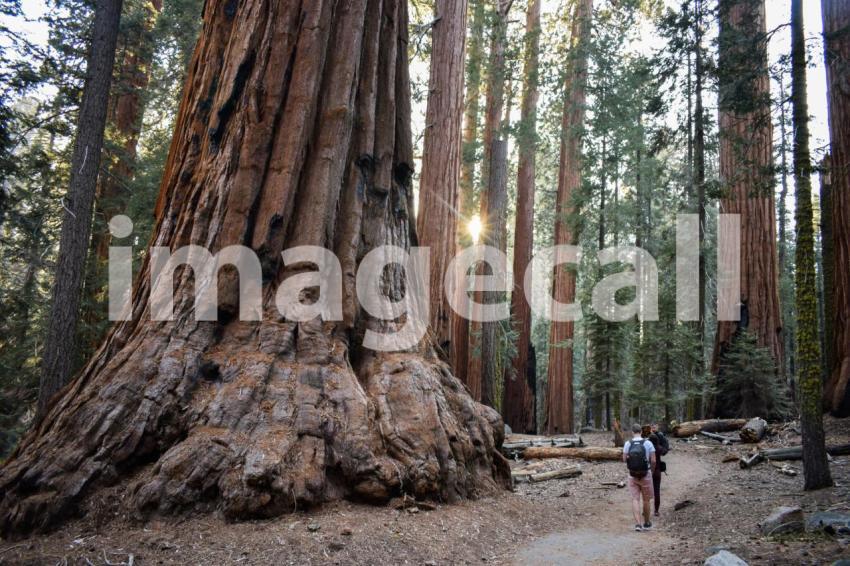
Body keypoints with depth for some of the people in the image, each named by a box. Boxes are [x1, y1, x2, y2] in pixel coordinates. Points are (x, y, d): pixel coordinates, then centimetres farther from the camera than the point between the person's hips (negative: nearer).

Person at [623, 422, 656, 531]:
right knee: (646, 500, 14)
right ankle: (646, 523, 28)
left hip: (632, 475, 1)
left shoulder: (627, 444, -6)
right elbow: (653, 460, -11)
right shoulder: (648, 443, -10)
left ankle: (638, 523, -11)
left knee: (635, 499, 3)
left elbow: (624, 459, -2)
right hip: (646, 475, 0)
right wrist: (652, 471, 8)